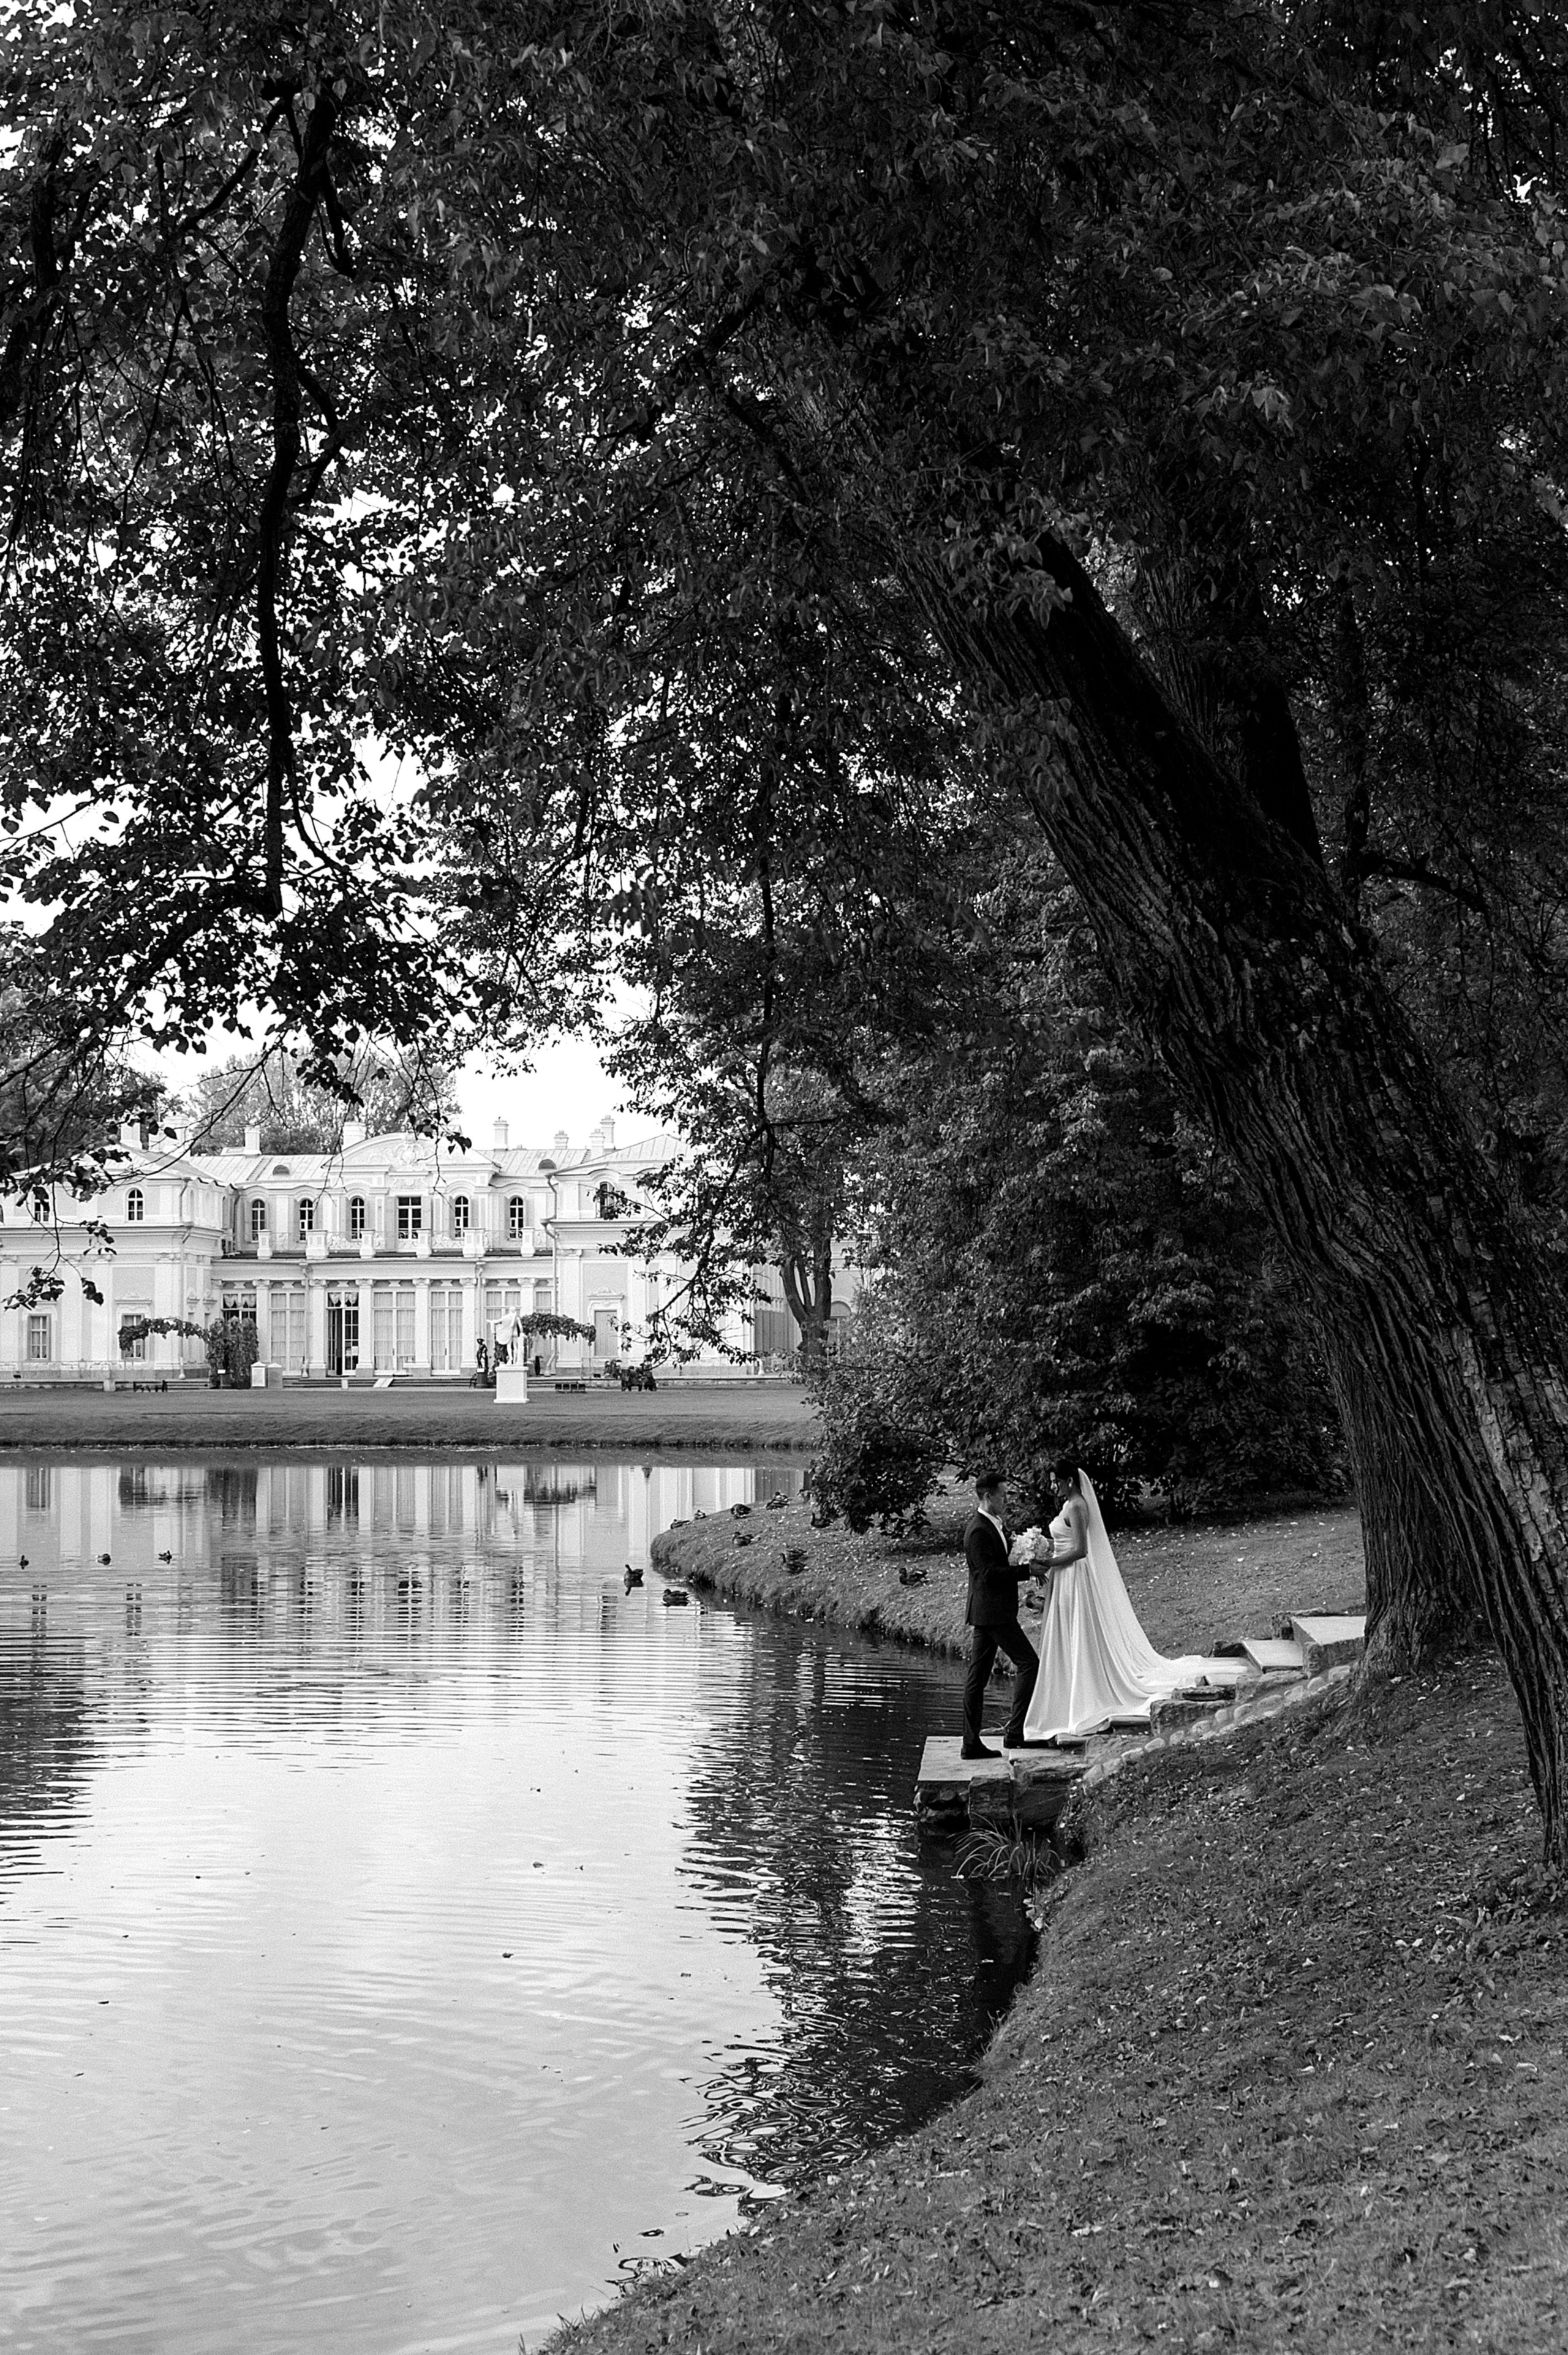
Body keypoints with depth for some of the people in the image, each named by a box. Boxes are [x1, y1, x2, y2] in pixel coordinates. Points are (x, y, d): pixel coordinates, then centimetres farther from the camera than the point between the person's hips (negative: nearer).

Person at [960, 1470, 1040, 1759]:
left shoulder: (998, 1526, 15)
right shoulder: (978, 1532, -16)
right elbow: (989, 1574, -20)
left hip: (985, 1615, 10)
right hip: (993, 1612, -10)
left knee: (977, 1676, 8)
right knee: (1028, 1663, -7)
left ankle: (971, 1744, 9)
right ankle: (1016, 1731, -6)